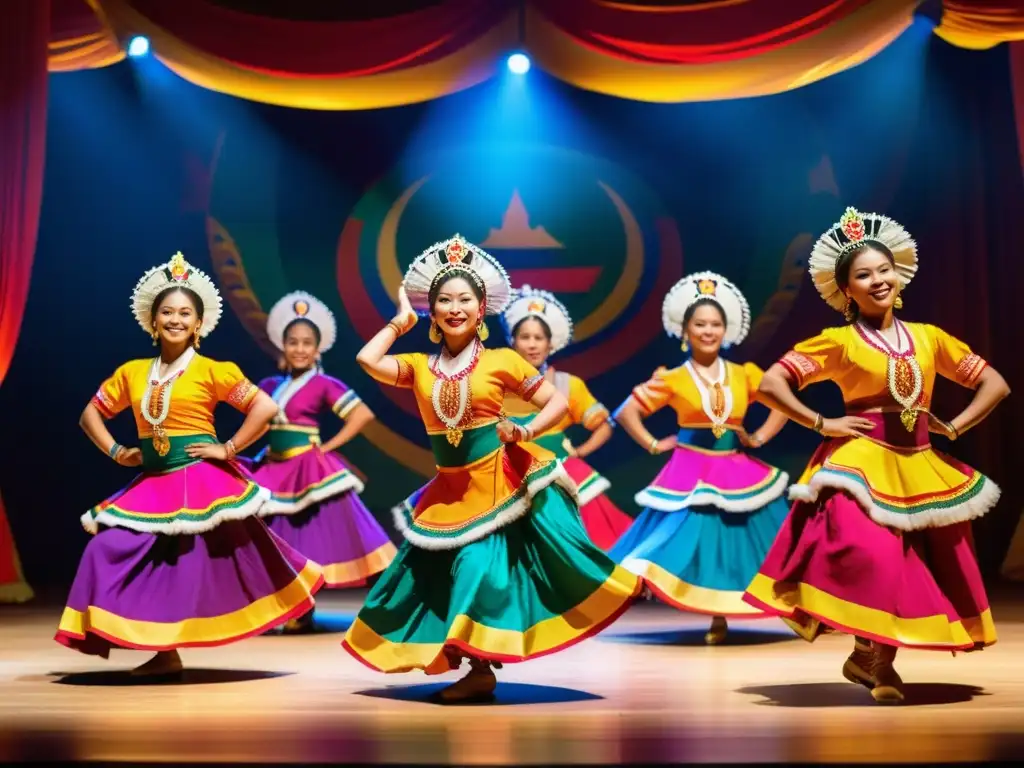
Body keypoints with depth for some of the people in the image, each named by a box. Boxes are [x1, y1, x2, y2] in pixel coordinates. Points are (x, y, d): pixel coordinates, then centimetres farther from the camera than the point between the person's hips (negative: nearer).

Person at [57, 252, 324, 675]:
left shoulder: (211, 371, -6)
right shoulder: (132, 372, 8)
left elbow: (266, 407, -11)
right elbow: (90, 413, 18)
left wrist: (228, 449, -12)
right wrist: (116, 451, 5)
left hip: (202, 481, -5)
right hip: (152, 484, 5)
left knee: (207, 563, -4)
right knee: (112, 552, -3)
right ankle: (164, 652, 5)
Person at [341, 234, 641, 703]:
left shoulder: (501, 361, -5)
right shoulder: (418, 367, 2)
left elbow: (558, 402, -1)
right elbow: (366, 359, -13)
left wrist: (525, 431, -18)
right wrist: (401, 320, -1)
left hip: (501, 481, -4)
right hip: (450, 491, 4)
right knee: (463, 571, 8)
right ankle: (479, 670, 22)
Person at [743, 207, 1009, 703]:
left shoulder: (929, 337, 8)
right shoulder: (838, 342, -3)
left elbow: (995, 384, 14)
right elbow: (770, 384, -9)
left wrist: (954, 427, 4)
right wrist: (821, 424, -11)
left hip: (920, 469, 5)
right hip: (861, 464, -5)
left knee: (919, 569, 7)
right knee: (870, 560, -19)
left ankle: (873, 658, 24)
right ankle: (873, 658, 4)